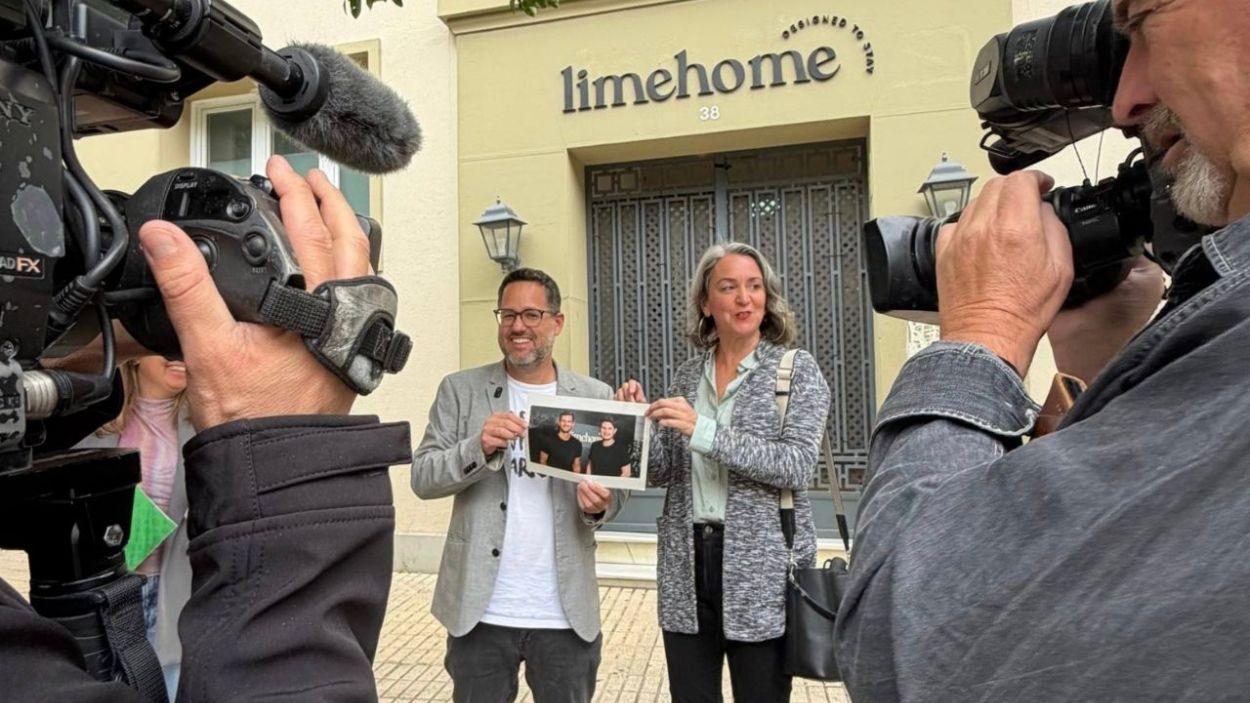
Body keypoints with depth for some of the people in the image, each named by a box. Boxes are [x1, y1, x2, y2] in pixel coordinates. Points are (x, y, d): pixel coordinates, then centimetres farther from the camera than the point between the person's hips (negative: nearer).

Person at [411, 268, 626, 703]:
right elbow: (423, 477, -4)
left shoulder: (596, 397, 2)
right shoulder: (461, 389, 0)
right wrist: (479, 447, -22)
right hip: (481, 610, 0)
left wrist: (599, 505, -18)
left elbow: (613, 489, 5)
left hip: (566, 614, 1)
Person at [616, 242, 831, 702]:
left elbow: (799, 466, -16)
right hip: (686, 566, 4)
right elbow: (664, 473, 9)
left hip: (762, 567, -3)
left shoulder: (797, 370, -4)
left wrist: (704, 431, -23)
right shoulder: (686, 375, 7)